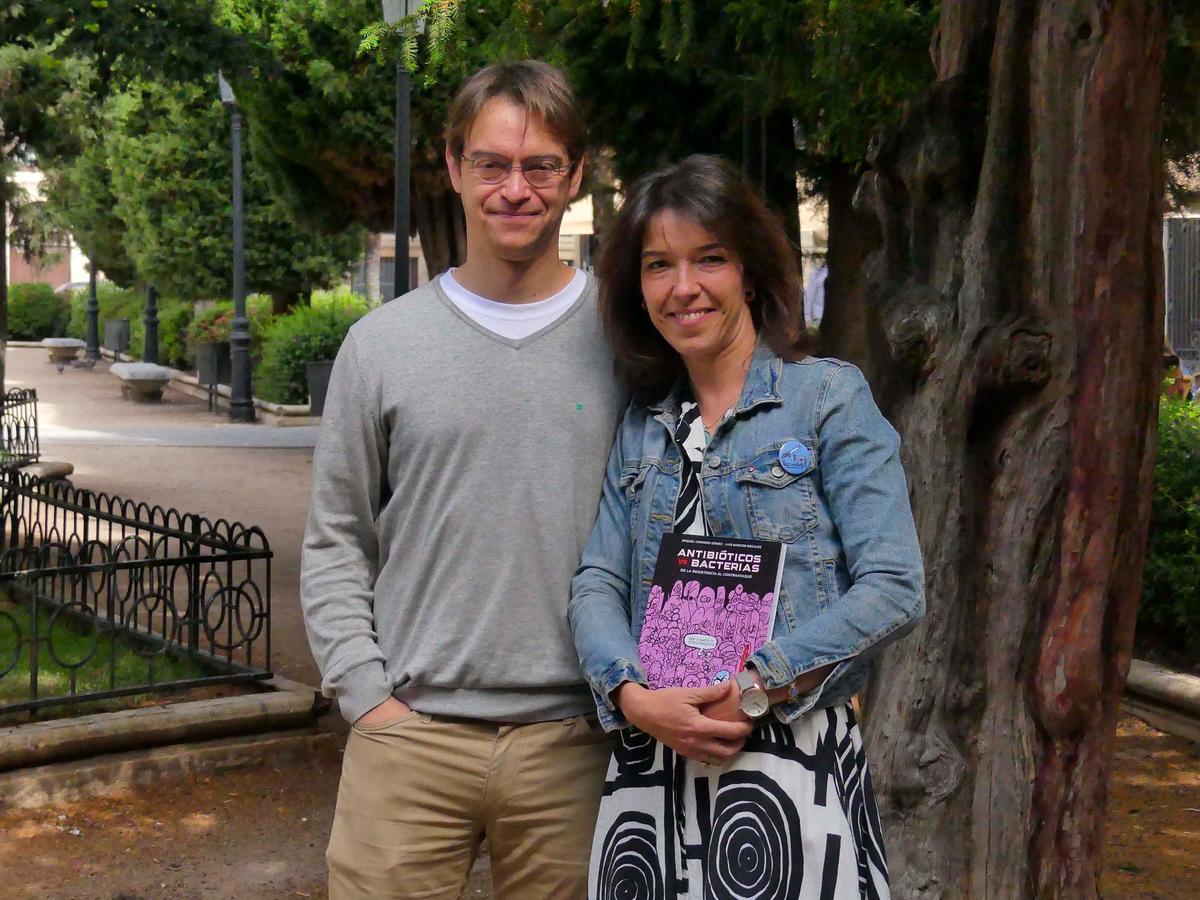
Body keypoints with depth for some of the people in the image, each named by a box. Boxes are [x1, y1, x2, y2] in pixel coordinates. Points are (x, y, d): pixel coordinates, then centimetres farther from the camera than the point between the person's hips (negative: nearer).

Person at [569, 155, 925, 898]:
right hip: (650, 764, 4)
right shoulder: (642, 424, 11)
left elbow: (894, 588, -11)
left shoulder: (828, 395, -4)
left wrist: (754, 690, -16)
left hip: (792, 760, -4)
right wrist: (632, 694, -14)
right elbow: (597, 584, 5)